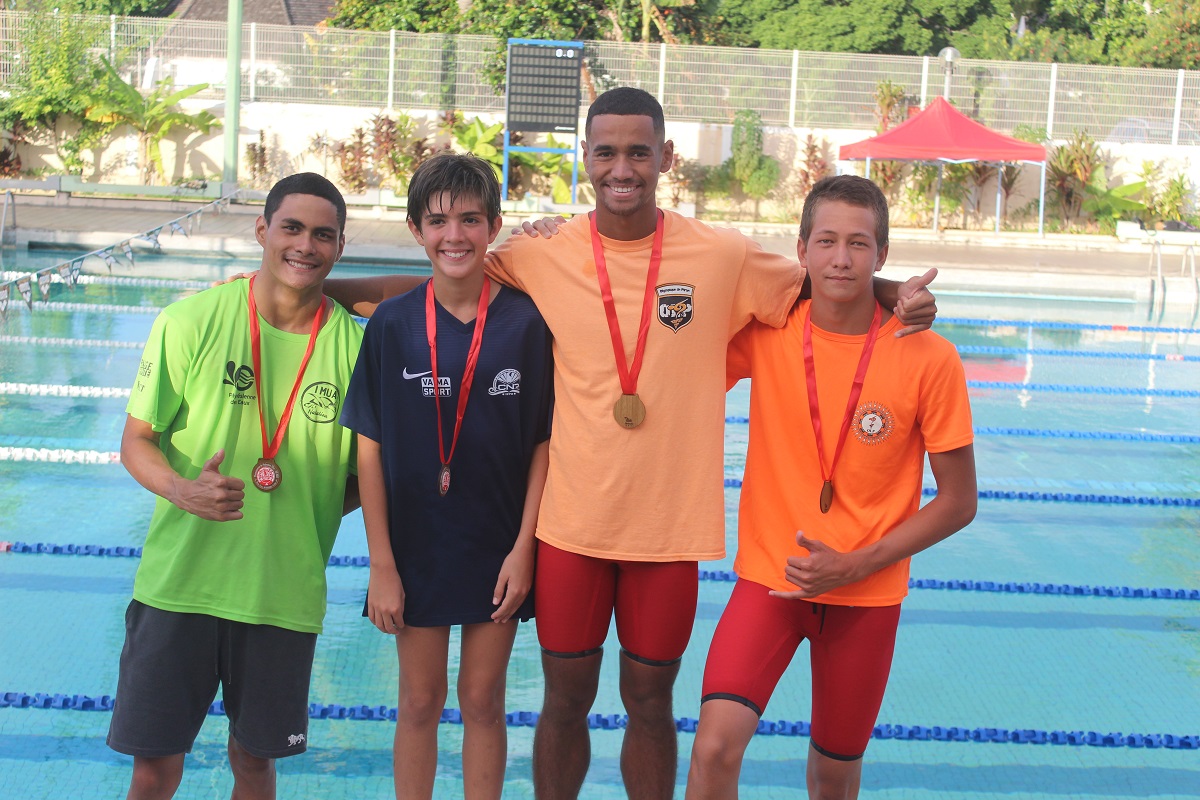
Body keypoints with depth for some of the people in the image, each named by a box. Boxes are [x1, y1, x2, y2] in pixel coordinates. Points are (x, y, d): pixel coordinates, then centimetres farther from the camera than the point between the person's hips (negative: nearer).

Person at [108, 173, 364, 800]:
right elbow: (136, 440, -2)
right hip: (178, 582, -1)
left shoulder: (353, 345, -2)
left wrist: (312, 509, -9)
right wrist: (180, 489, -21)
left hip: (286, 592, 1)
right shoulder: (192, 322, -6)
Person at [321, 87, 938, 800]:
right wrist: (326, 288, -1)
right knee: (566, 699, 13)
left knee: (650, 700, 13)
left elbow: (818, 284, 9)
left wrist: (893, 295, -7)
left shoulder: (724, 257, -5)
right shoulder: (540, 259, -4)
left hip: (671, 525, 0)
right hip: (572, 523, 0)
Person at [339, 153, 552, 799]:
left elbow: (544, 442, -3)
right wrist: (381, 565, -6)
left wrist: (523, 548, -8)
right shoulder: (392, 324, -6)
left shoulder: (525, 322, -7)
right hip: (416, 545, 1)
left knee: (483, 700, 12)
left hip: (498, 546, 0)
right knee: (419, 702, 12)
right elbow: (369, 448, -4)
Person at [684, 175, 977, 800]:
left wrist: (856, 565, -12)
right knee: (715, 748, -18)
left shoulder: (929, 359, -11)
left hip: (867, 594, 0)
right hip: (769, 576, 0)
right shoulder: (764, 334, -7)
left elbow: (958, 502, -5)